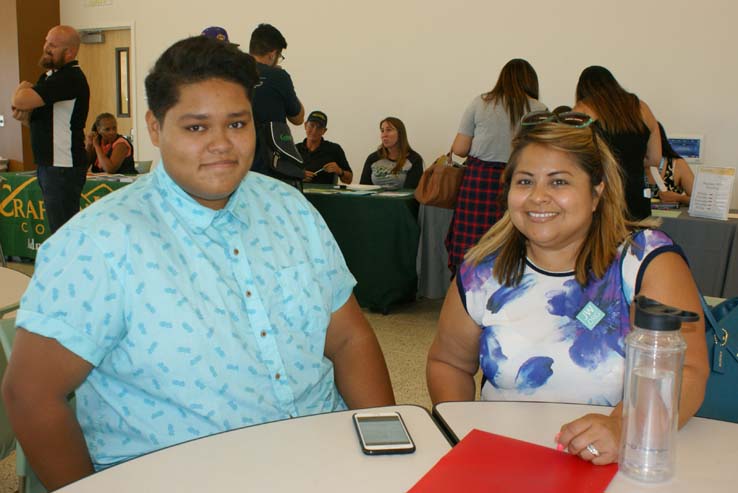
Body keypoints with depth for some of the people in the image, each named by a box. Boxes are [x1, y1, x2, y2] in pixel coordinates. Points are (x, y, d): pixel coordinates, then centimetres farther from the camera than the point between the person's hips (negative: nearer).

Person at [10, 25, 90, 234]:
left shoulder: (70, 78, -17)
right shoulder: (50, 75, 17)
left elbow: (21, 101, -23)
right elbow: (39, 119, 19)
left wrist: (22, 89, 0)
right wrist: (24, 115, -4)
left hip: (63, 168, -10)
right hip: (47, 165, 10)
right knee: (59, 229, 15)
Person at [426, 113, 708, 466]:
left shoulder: (648, 261, -5)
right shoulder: (484, 271, 1)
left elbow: (685, 373, -16)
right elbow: (448, 362, 12)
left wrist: (622, 427, -35)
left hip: (617, 465, 1)